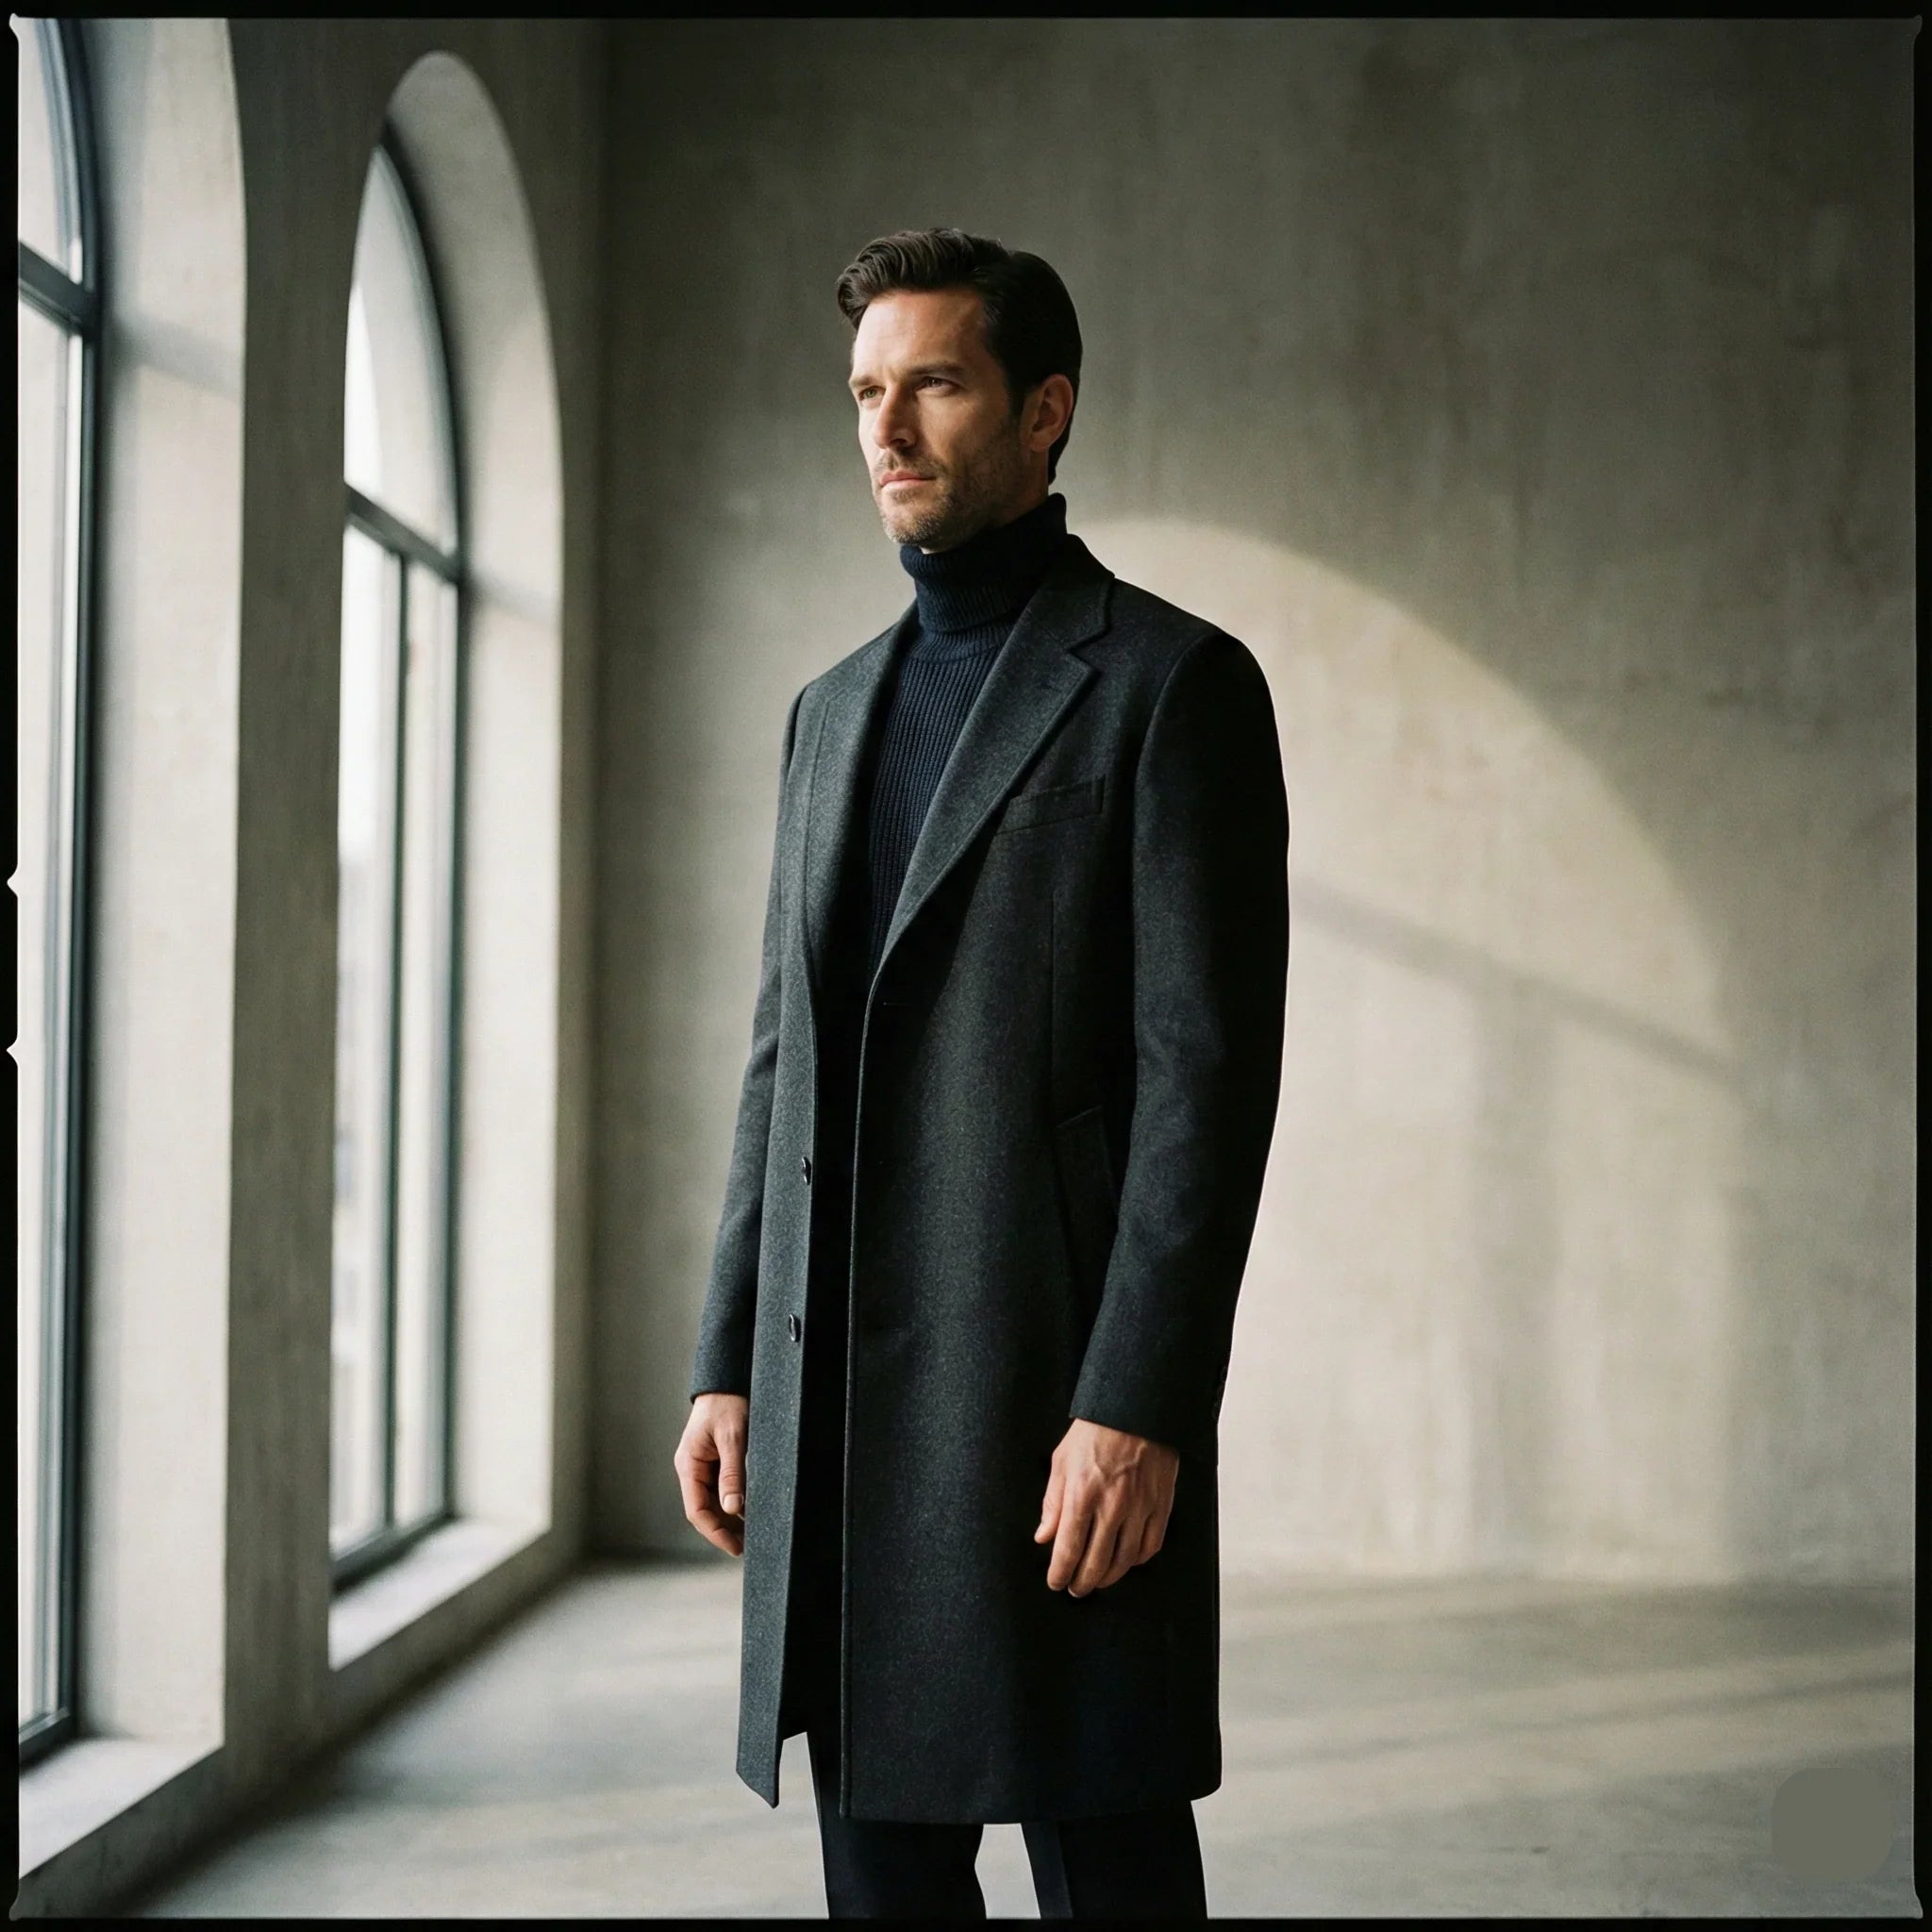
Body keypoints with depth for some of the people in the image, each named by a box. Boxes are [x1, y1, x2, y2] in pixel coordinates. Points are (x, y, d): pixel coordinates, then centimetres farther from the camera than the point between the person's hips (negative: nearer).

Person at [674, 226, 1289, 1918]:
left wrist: (1139, 1409, -17)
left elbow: (1210, 1068, -11)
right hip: (836, 1404, 7)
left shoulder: (1172, 683, -3)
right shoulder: (835, 708, 18)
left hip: (1055, 1399, -6)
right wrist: (732, 1365, 12)